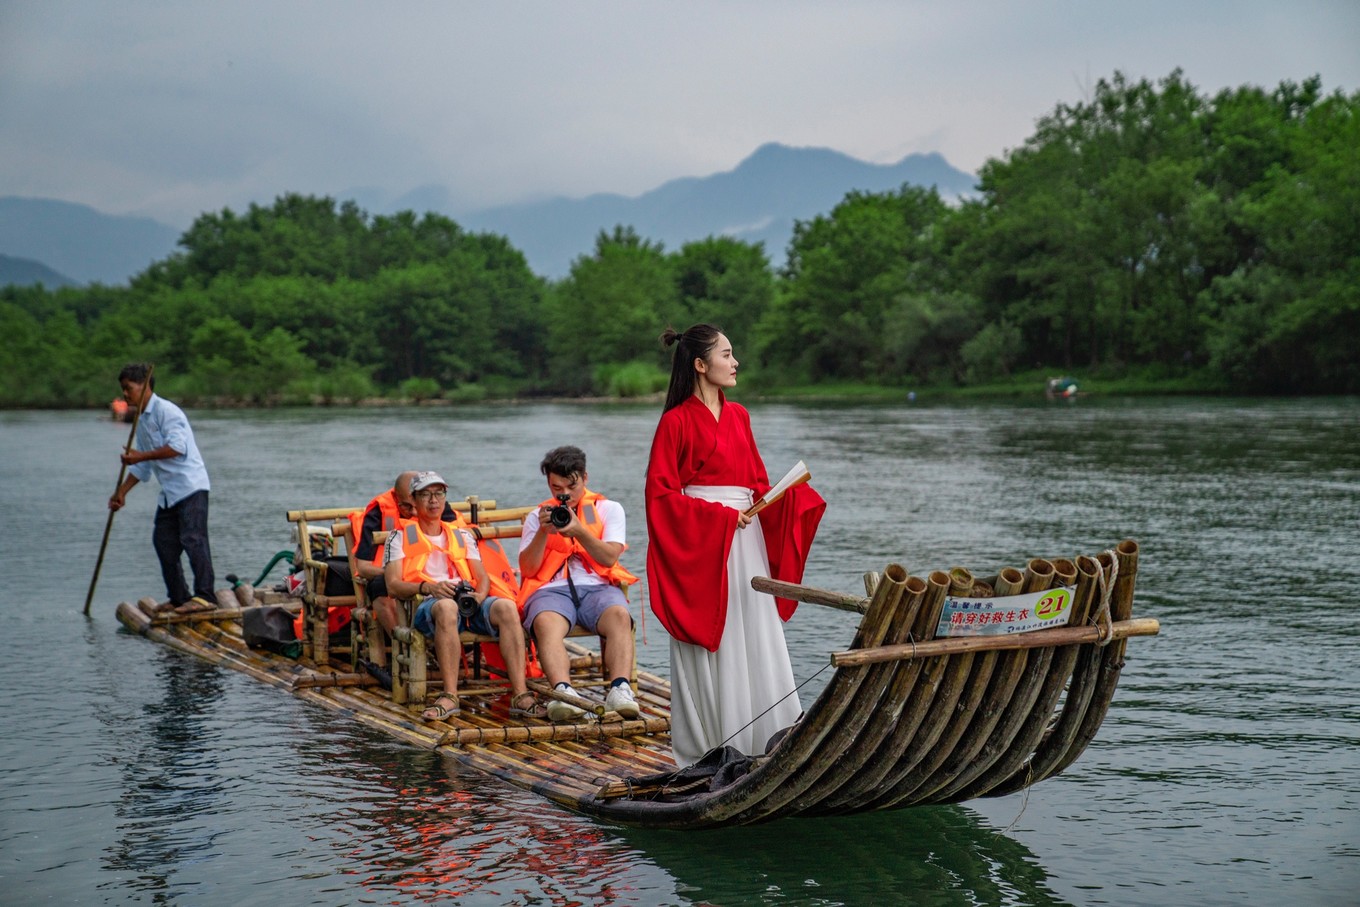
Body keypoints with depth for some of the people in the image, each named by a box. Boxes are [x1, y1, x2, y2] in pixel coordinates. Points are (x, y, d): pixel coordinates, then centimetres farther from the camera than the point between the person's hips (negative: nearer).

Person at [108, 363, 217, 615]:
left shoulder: (166, 410, -10)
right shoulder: (142, 421, 18)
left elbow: (177, 447, -24)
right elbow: (142, 467, 24)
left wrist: (141, 456, -22)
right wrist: (121, 491, 17)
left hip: (190, 484, -10)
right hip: (169, 492, 10)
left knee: (192, 538, -14)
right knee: (164, 542, 9)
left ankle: (205, 596, -15)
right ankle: (179, 598, 15)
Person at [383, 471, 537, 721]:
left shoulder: (462, 536, 30)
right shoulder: (401, 538, 19)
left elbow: (483, 577, 19)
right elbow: (393, 586, 4)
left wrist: (480, 595, -6)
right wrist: (428, 587, -15)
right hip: (428, 604, -3)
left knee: (507, 607, -30)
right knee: (446, 607, -41)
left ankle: (520, 694, -39)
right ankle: (450, 696, -46)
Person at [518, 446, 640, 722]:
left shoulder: (609, 509, 19)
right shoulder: (538, 516, 23)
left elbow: (609, 558, 3)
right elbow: (527, 570, 11)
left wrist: (579, 530, -11)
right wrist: (543, 532, -2)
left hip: (597, 586, 0)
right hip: (551, 588, 0)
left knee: (619, 615, -36)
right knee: (546, 622, -37)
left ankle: (620, 689, -51)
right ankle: (563, 691, -57)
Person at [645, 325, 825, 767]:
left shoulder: (738, 416, 15)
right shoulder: (677, 421, -6)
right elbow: (661, 495, -10)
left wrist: (793, 496, -2)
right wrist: (720, 515, -16)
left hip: (746, 539, 6)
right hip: (700, 542, -6)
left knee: (755, 638, 4)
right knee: (709, 645, -4)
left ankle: (761, 741, 10)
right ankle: (704, 750, 4)